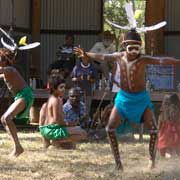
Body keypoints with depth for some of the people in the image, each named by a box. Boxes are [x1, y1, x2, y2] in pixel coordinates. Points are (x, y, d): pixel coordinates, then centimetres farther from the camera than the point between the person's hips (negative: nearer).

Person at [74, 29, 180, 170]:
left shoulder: (143, 59, -18)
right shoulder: (120, 56, -6)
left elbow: (161, 60, -31)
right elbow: (103, 57, 11)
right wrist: (86, 55, 20)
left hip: (141, 98, -3)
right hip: (123, 97, 3)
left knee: (154, 130, -12)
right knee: (110, 128, -4)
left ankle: (152, 160, 5)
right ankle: (118, 161, 5)